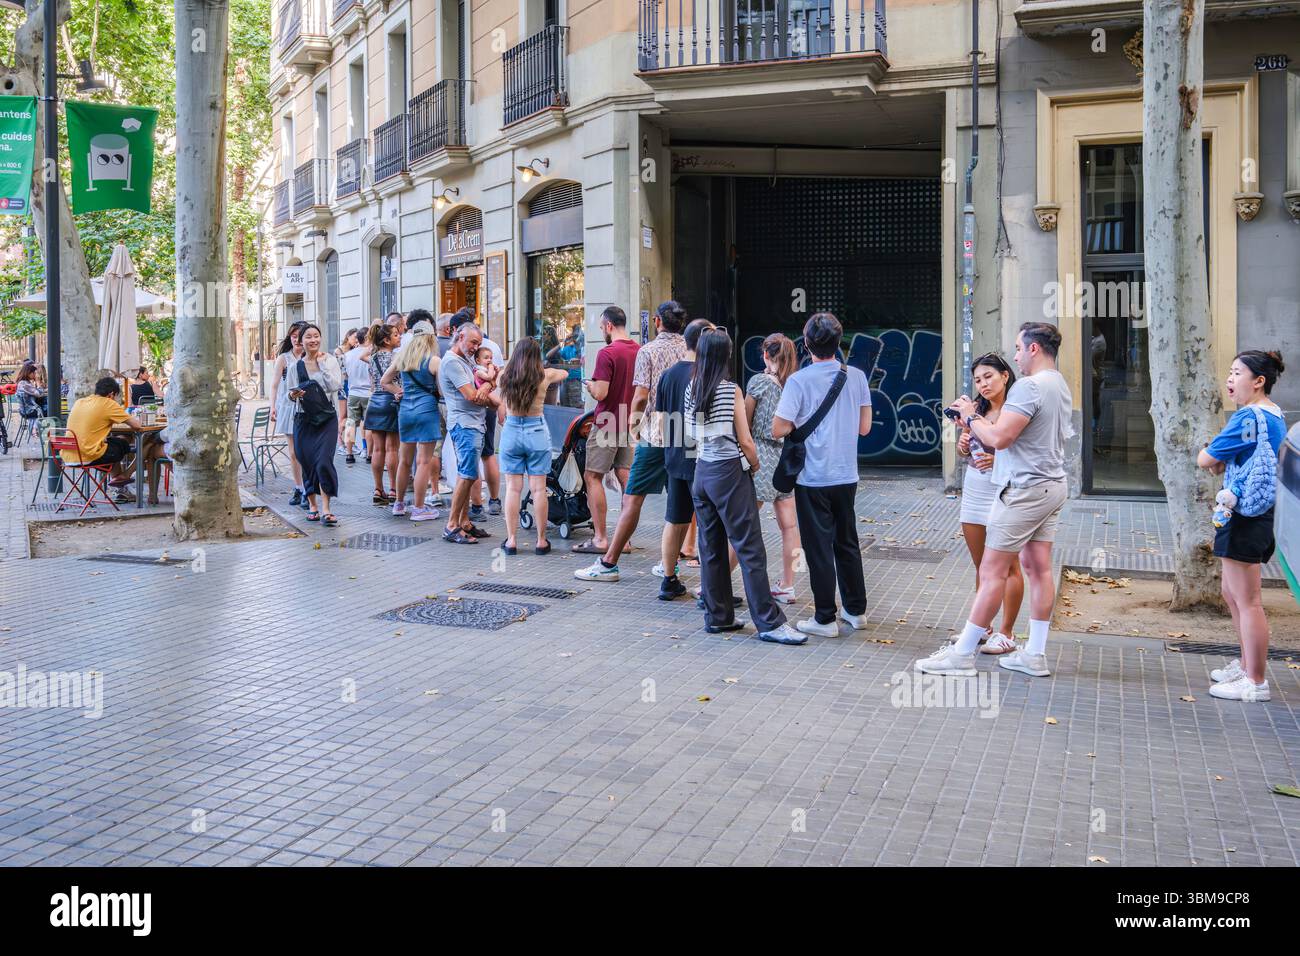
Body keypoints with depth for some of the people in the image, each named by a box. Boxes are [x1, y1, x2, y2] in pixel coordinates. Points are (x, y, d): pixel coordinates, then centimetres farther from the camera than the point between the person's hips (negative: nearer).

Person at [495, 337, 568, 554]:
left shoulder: (504, 376, -1)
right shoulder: (545, 376, -4)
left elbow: (501, 413, 5)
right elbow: (564, 373, 19)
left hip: (511, 431, 1)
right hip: (536, 432, -1)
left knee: (513, 488, 6)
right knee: (538, 489, 3)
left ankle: (511, 541, 7)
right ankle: (541, 541, 9)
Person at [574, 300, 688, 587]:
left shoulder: (648, 351, -5)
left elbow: (641, 395, -11)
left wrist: (633, 418, 6)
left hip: (654, 436, -4)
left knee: (632, 499, 1)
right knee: (678, 506, 8)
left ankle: (608, 563, 7)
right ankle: (670, 571, 12)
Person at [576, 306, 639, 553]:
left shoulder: (607, 353, -16)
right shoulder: (640, 352, 6)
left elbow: (600, 393, -19)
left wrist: (590, 385, 1)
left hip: (607, 424, -7)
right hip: (630, 424, 7)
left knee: (593, 477, 0)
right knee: (625, 477, 9)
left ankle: (600, 538, -2)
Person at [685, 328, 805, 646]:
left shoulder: (691, 389, 5)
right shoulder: (731, 390, -11)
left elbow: (692, 435, 10)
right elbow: (745, 441, -9)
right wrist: (755, 466, 6)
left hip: (702, 472, 7)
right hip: (730, 473, -6)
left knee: (711, 548, 11)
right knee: (751, 550, -4)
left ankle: (717, 617, 18)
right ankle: (769, 623, -1)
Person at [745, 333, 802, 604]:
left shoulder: (759, 381, -8)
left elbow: (746, 424, -2)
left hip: (763, 457, -5)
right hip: (788, 459, 6)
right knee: (789, 525, 7)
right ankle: (787, 587, 13)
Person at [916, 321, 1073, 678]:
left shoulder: (1029, 386, -18)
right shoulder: (1060, 385, 15)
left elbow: (998, 438, -23)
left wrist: (971, 416, -5)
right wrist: (977, 422, 9)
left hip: (1024, 489, -10)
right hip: (1051, 486, 10)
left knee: (992, 572, -6)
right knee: (1038, 568, 11)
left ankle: (962, 655, -1)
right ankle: (1035, 654, 16)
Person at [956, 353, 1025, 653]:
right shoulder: (977, 409, 9)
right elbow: (963, 450, 16)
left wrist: (997, 460, -27)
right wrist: (963, 445, -5)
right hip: (972, 491, 7)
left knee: (1008, 566, 1)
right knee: (981, 566, 15)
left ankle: (1006, 633, 9)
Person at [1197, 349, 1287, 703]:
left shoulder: (1248, 416, -18)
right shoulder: (1274, 415, 13)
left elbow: (1205, 460, -16)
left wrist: (1209, 454, 7)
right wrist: (1222, 461, 0)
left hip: (1245, 516, -10)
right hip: (1261, 513, 10)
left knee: (1247, 600, -3)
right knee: (1233, 594, 20)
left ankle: (1255, 683, 5)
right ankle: (1247, 665, 32)